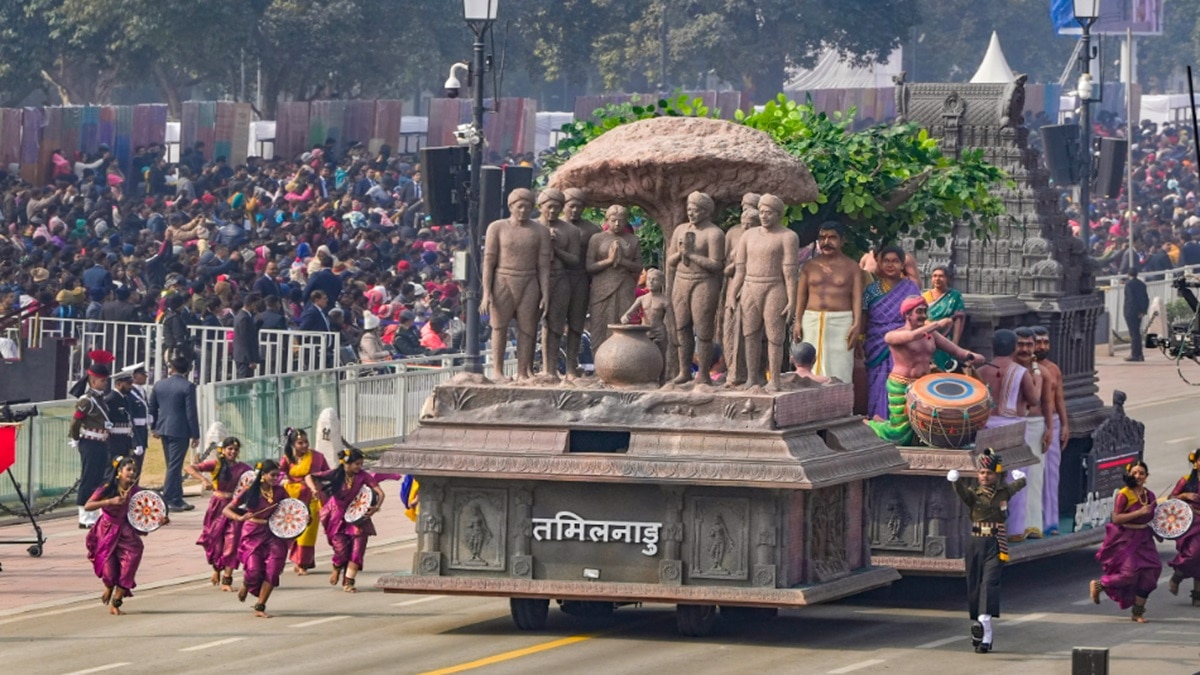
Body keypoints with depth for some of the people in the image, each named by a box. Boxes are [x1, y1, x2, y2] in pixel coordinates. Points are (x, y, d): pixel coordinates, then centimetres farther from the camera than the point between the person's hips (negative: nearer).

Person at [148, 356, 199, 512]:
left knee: (173, 465, 15)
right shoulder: (188, 386, -12)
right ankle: (168, 499, -5)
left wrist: (155, 427, 24)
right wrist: (195, 435, -7)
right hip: (180, 430, -6)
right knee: (174, 466, -3)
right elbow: (191, 412, -13)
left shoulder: (159, 385, 5)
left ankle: (177, 499, 19)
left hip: (164, 429, 6)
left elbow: (152, 408, 12)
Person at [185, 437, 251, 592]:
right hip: (217, 507, -1)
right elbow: (189, 468, -14)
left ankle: (227, 579, 1)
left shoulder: (242, 468, 0)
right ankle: (216, 569, 38)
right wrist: (204, 480, -29)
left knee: (231, 543, -5)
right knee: (215, 541, 9)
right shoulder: (216, 464, -7)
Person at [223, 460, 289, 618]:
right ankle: (245, 586, 22)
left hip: (273, 534, 3)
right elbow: (226, 510, -6)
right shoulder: (250, 491, -7)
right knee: (253, 569, -15)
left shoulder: (279, 492, 2)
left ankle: (260, 607, 2)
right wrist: (239, 518, -26)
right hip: (253, 534, -3)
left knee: (272, 570, -10)